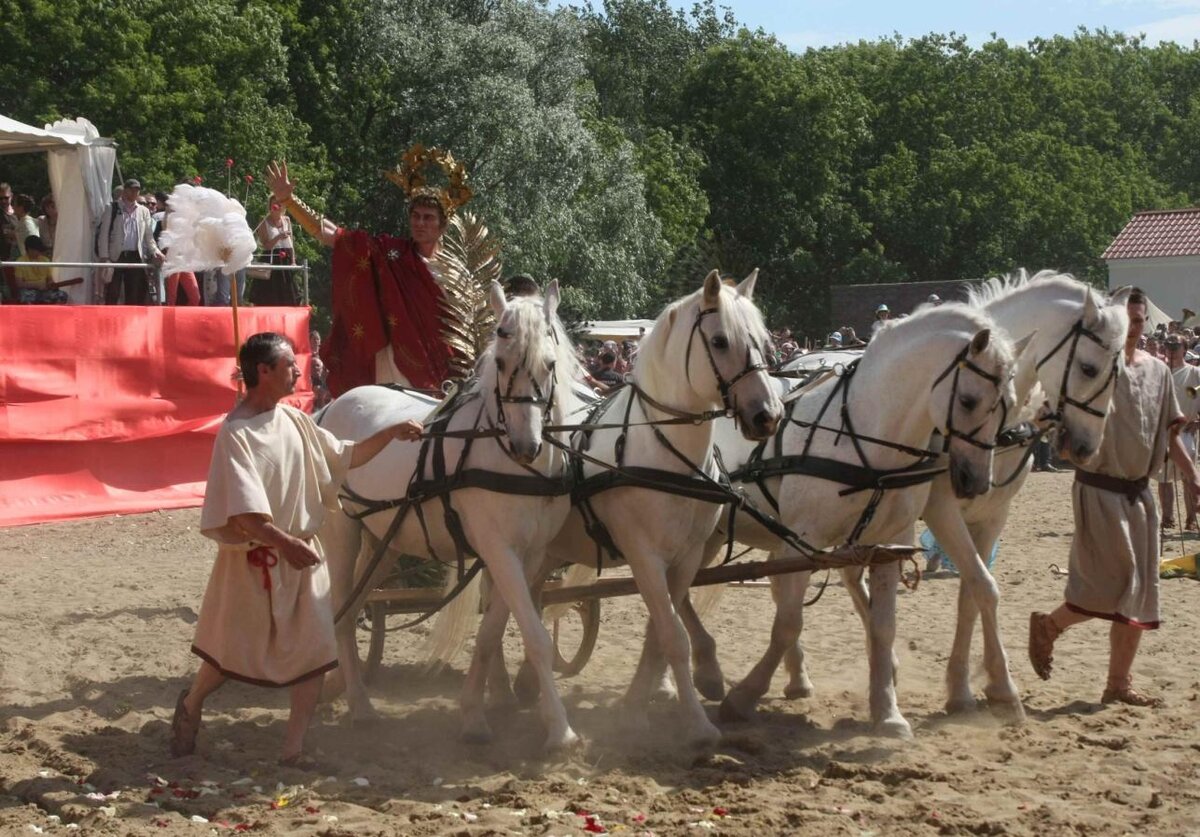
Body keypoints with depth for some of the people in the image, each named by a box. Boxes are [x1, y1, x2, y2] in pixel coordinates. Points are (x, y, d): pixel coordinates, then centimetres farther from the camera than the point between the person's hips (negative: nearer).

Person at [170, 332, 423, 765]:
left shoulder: (295, 420, 4)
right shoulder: (235, 433, -17)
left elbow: (347, 457, 15)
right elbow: (243, 512, -25)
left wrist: (392, 433, 5)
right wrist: (284, 543, -34)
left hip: (303, 552, 6)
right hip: (253, 558, -6)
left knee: (314, 650, -1)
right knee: (232, 650, 8)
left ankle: (294, 749, 7)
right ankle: (191, 703, 40)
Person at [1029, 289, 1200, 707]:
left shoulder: (1157, 370, 9)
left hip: (1139, 491, 6)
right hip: (1099, 488, -6)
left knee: (1139, 593, 7)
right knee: (1113, 586, -11)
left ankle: (1120, 684, 15)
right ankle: (1047, 625, 15)